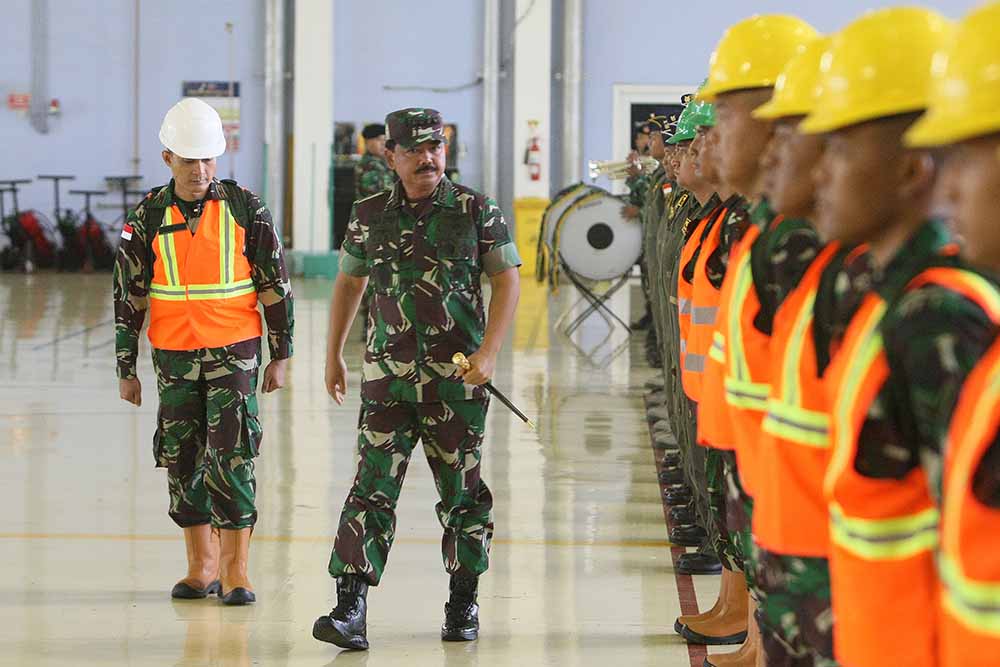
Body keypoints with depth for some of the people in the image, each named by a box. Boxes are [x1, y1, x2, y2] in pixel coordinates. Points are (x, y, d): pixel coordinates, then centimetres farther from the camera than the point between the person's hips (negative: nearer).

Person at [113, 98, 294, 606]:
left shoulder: (246, 210, -4)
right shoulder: (147, 219, 0)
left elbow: (275, 286, 3)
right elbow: (128, 297, 5)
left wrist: (280, 357, 3)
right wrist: (126, 369, 6)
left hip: (234, 352, -2)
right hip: (173, 355, 2)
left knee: (232, 457, -9)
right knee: (182, 459, 7)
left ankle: (236, 571, -5)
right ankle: (202, 566, 20)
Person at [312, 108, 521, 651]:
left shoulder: (477, 212, 0)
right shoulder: (369, 216, 6)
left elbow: (506, 280, 1)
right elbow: (348, 284, 17)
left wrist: (489, 352, -9)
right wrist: (333, 356, 18)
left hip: (457, 378, -1)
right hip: (387, 374, 1)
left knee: (461, 491, 8)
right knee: (373, 488, -6)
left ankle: (463, 604, 22)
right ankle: (349, 609, -10)